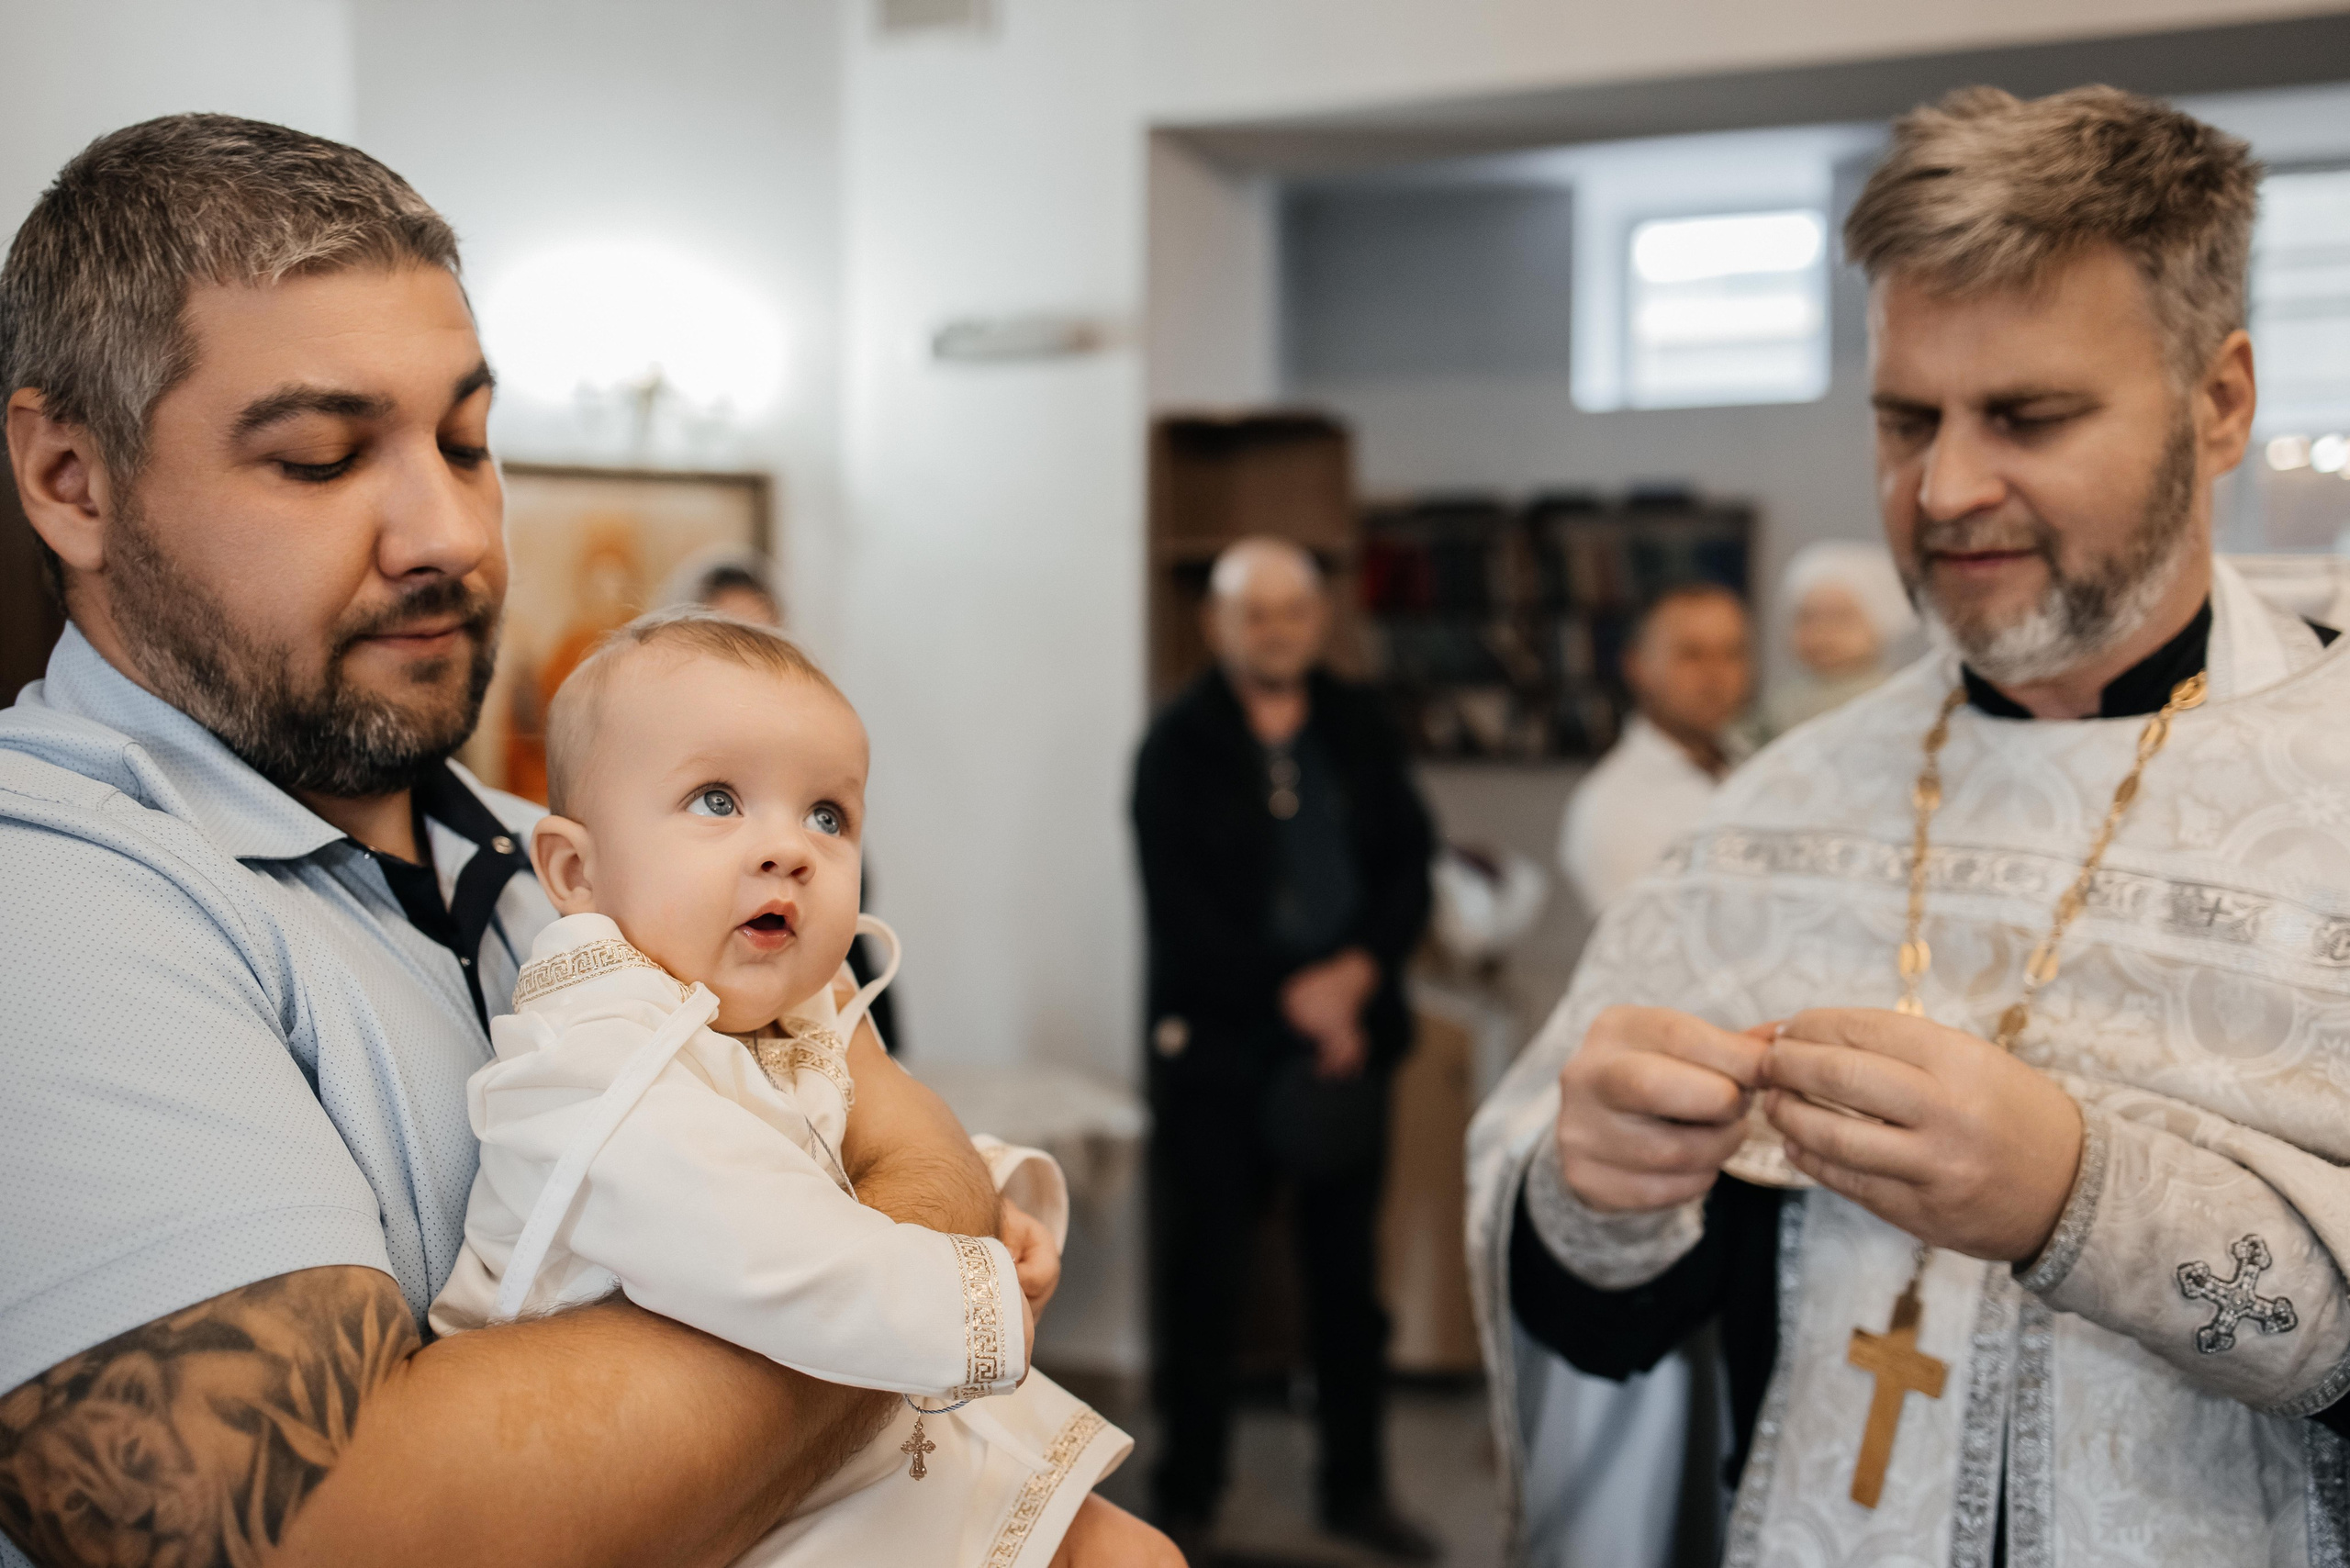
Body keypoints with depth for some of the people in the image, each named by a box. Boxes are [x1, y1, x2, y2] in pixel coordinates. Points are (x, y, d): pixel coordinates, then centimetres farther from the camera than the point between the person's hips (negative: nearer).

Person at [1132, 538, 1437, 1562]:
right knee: (1202, 1275, 3)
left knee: (1348, 1272, 11)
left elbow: (1410, 865, 5)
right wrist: (1293, 1001, -12)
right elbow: (1183, 911, -10)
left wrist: (1357, 971, -11)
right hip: (1217, 1043, -3)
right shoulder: (1177, 747, -3)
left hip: (1346, 1033, 3)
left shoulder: (1359, 731, 8)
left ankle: (1356, 1486, 25)